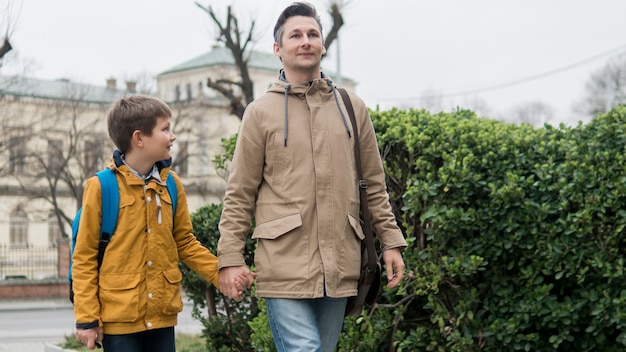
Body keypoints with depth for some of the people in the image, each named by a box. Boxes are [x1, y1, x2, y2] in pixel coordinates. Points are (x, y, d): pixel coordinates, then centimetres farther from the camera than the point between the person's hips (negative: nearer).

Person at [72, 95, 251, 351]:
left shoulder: (170, 184, 5)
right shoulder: (102, 187, -9)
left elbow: (185, 242, 13)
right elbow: (84, 257, -6)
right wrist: (87, 317, -8)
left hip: (162, 313, 5)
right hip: (119, 317, -5)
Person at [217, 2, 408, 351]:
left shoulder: (352, 107, 11)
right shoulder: (261, 113, 2)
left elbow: (375, 182, 14)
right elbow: (240, 194, 2)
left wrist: (391, 241, 8)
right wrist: (230, 258, -4)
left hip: (340, 265, 4)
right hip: (285, 262, -3)